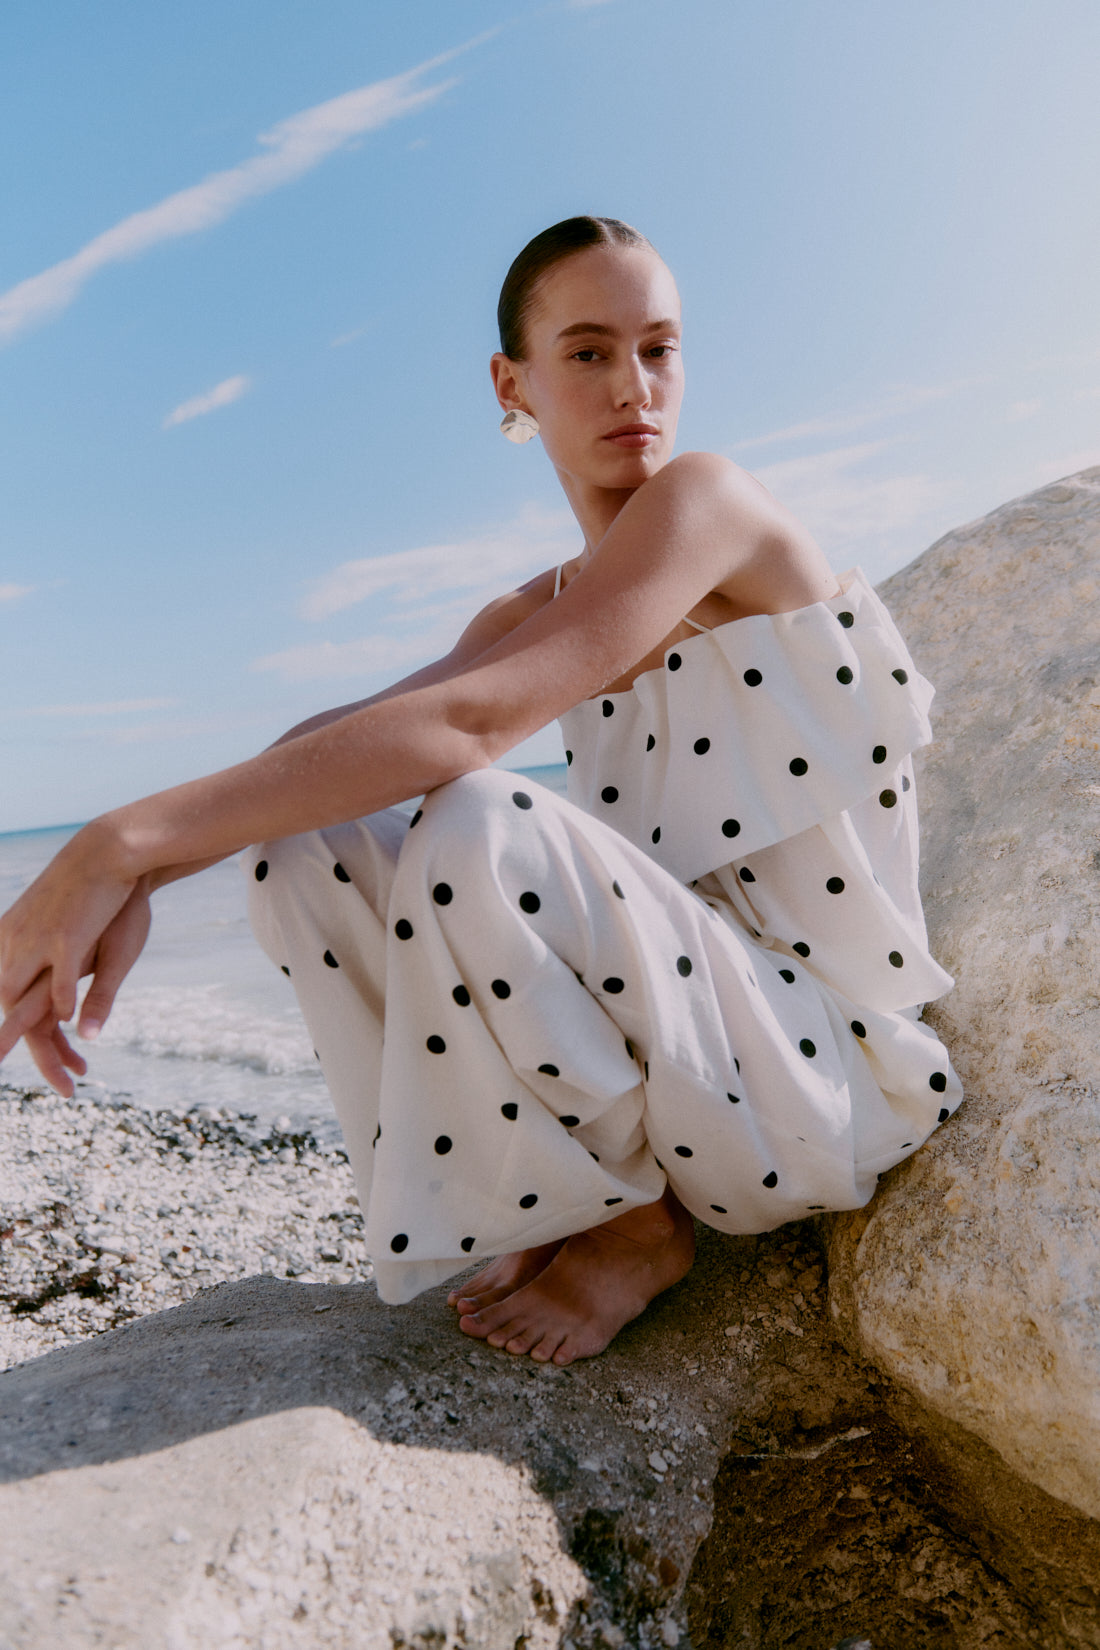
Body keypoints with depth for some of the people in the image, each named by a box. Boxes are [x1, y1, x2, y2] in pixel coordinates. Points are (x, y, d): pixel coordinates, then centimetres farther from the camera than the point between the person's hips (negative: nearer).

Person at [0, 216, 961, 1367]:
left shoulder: (711, 500, -13)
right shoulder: (532, 614, 10)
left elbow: (468, 721, -27)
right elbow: (346, 733, -4)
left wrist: (126, 839, -29)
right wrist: (135, 875, -21)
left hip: (822, 1064, -6)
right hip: (669, 1025, 6)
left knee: (473, 828, -32)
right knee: (301, 835, -7)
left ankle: (633, 1228, -6)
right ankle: (561, 1205, 1)